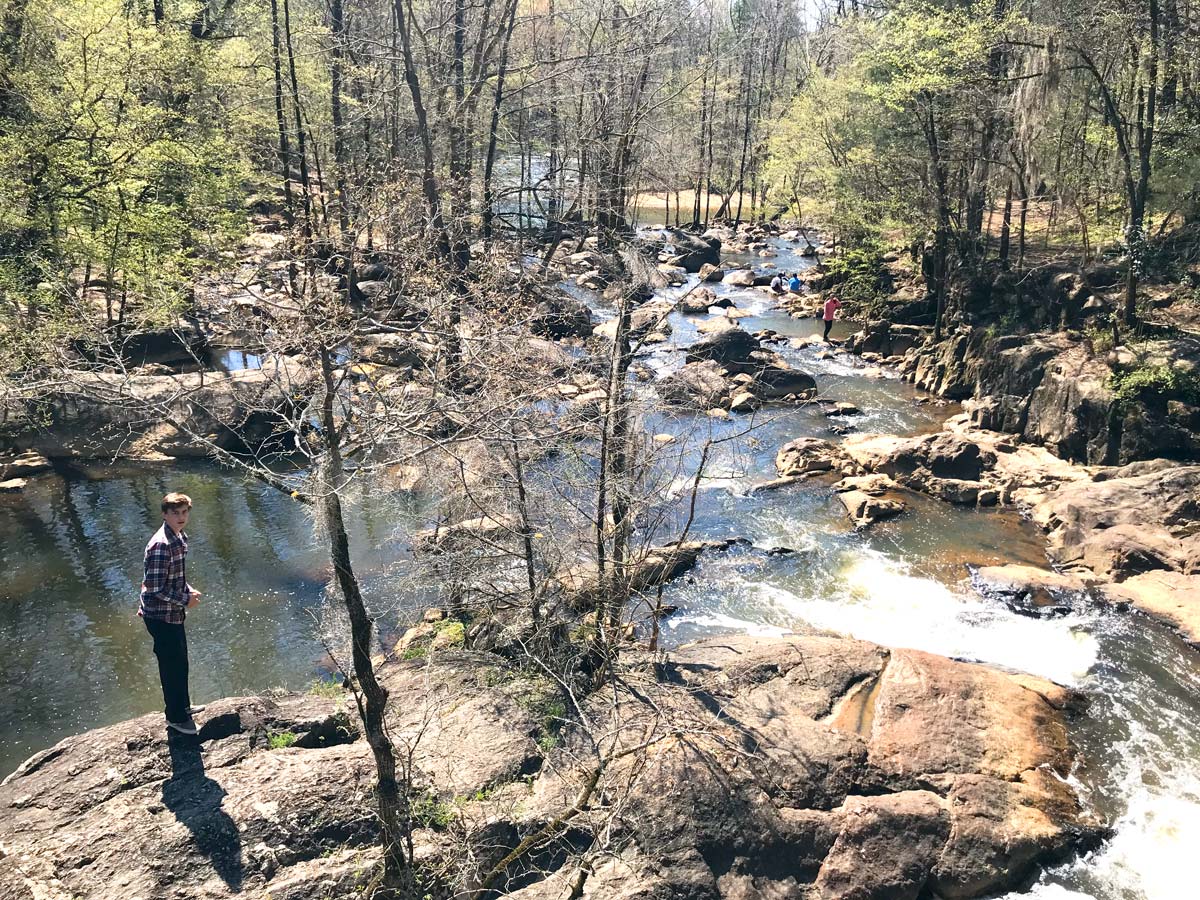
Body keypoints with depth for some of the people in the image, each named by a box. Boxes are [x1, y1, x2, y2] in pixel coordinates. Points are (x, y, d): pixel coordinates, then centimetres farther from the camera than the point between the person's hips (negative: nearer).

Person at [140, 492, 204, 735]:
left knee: (180, 661, 23)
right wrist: (185, 600, -18)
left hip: (173, 613, 9)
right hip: (161, 616, -9)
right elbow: (154, 587, -26)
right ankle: (176, 717, 22)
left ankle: (183, 706, 41)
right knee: (173, 665, 5)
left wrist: (188, 590, 7)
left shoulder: (180, 537, 3)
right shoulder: (161, 545, -27)